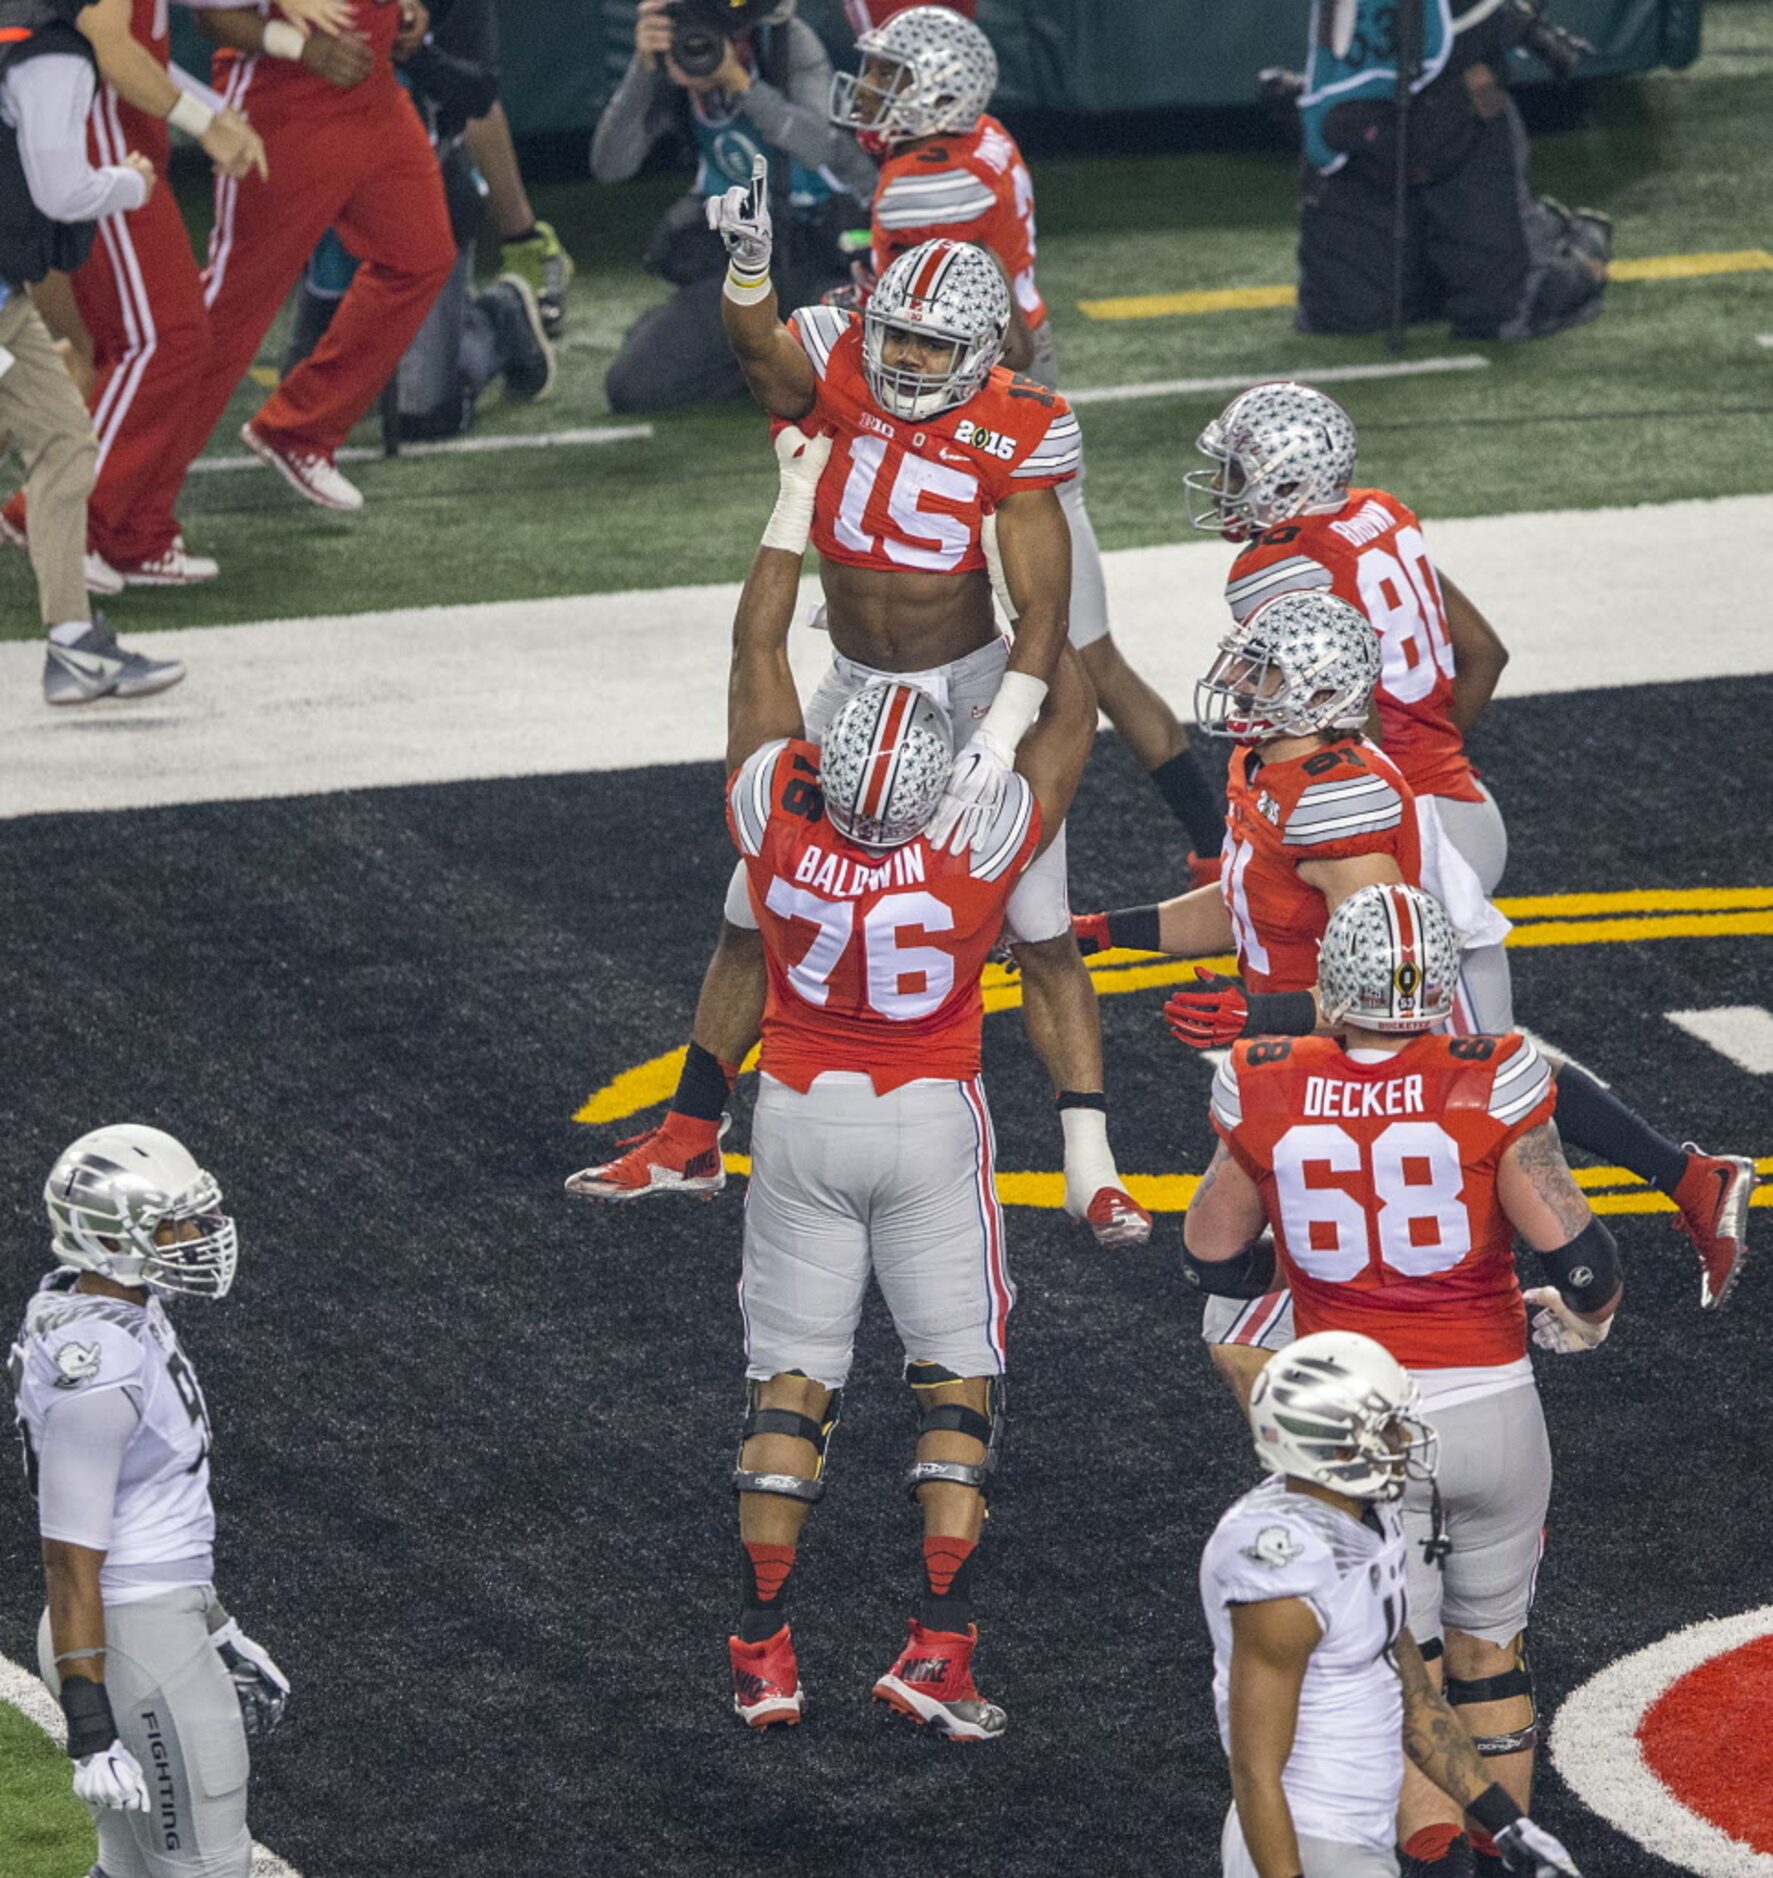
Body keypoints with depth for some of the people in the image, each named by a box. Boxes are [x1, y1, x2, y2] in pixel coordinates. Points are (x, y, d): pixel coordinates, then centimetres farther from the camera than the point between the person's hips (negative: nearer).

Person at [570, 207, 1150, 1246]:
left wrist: (1001, 737, -34)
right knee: (755, 916, 9)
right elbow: (762, 350, -36)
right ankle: (690, 1139, 24)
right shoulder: (841, 373, -12)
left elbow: (1043, 609, -20)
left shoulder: (1013, 434, -17)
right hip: (857, 688, 3)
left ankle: (1093, 1164, 4)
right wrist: (750, 262, -58)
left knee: (1042, 932, -5)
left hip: (976, 684, -3)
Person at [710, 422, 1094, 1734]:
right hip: (931, 1127, -2)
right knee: (958, 1380, 7)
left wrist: (799, 497, 4)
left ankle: (765, 1651, 8)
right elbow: (1072, 716, -9)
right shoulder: (979, 852, -25)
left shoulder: (778, 825, -20)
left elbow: (759, 654, -5)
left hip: (803, 1113, 2)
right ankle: (940, 1647, 0)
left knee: (790, 1383, 8)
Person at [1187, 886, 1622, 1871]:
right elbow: (1580, 1257, -13)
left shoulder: (1269, 1094, -8)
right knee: (1490, 1651, 18)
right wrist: (1580, 1315, 10)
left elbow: (1214, 1255, 6)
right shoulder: (1491, 1085, -14)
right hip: (1489, 1408, 0)